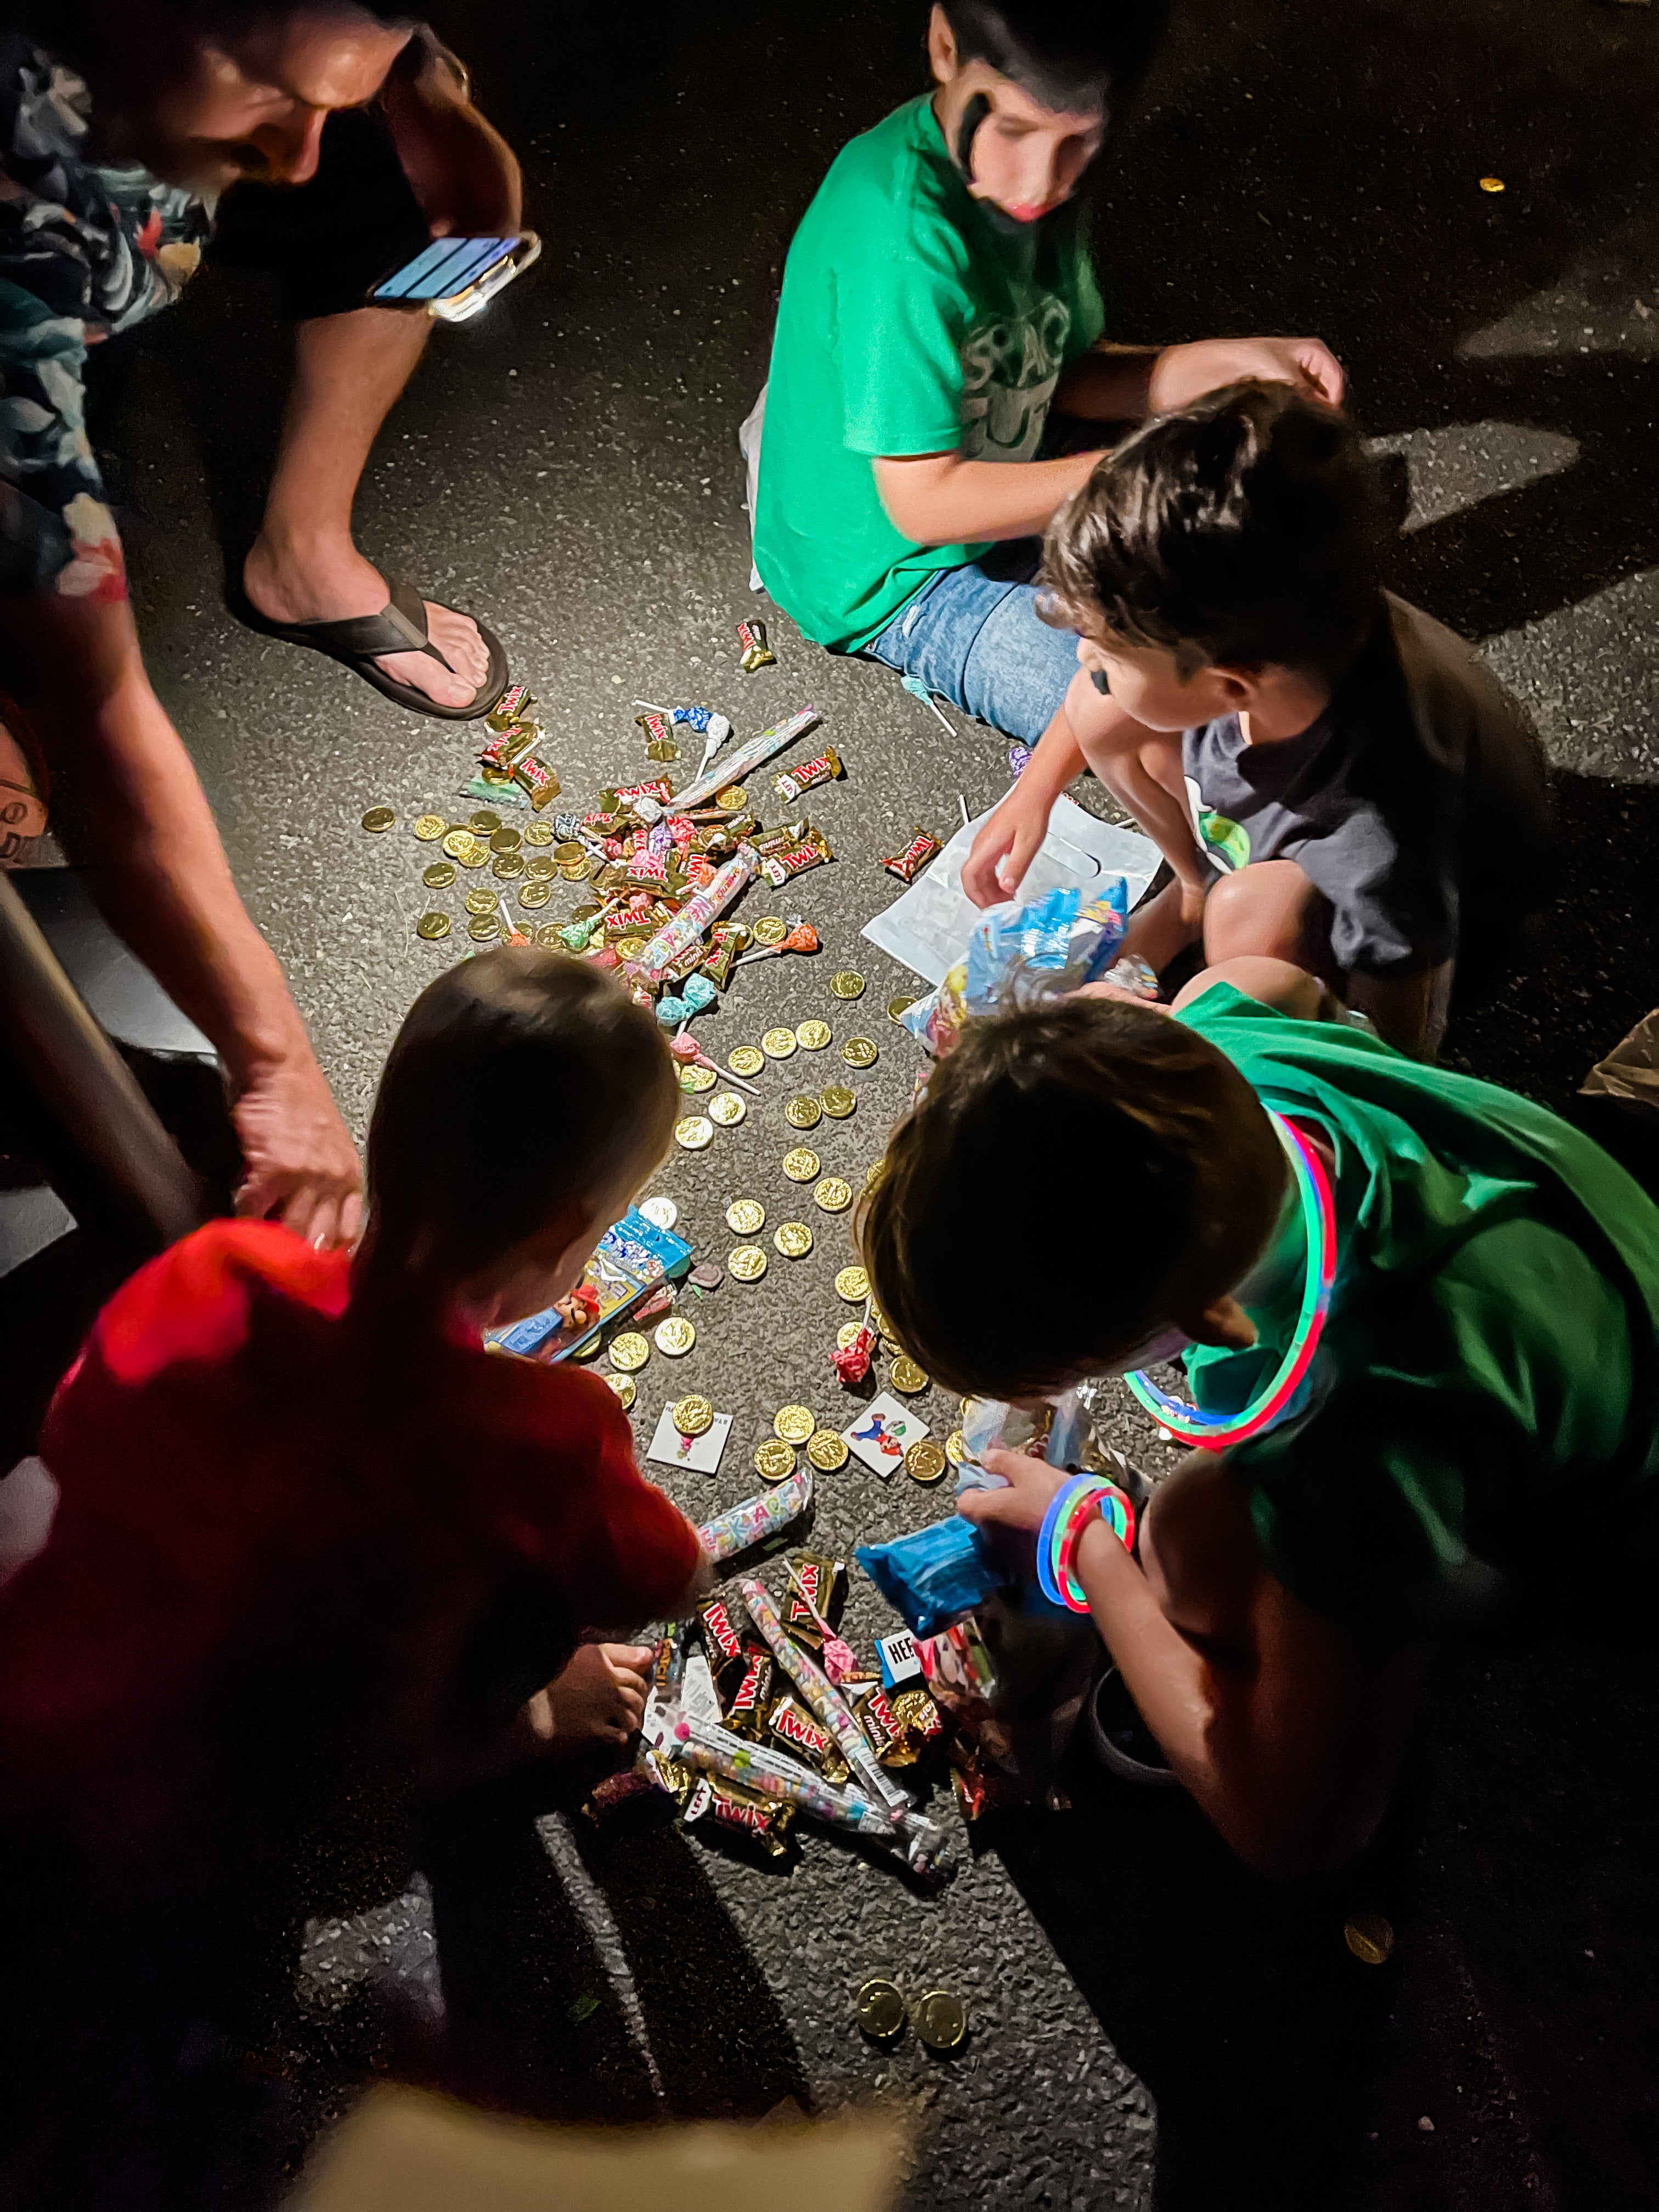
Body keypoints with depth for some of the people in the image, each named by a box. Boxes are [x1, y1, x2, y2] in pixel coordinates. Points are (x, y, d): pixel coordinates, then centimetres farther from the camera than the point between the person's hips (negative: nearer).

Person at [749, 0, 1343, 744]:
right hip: (894, 582, -8)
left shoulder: (1034, 170, -6)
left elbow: (1069, 376, 3)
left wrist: (1234, 362, -12)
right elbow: (924, 504, -30)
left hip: (991, 491, 8)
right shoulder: (905, 235, -32)